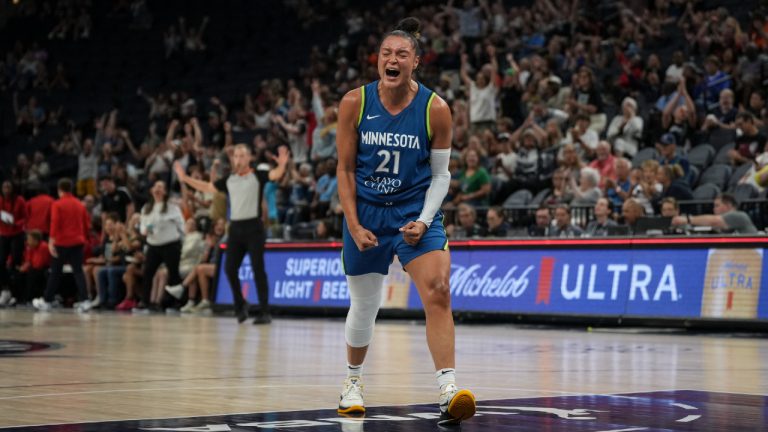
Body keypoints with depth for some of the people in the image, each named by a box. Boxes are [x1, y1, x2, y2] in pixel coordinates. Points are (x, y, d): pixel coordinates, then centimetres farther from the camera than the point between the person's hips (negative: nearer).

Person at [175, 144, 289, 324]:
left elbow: (275, 175, -19)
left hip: (253, 226, -5)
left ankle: (265, 312, -3)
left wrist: (282, 165, -40)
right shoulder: (229, 180, 13)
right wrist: (185, 178, 17)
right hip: (235, 227, 5)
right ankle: (240, 304, 23)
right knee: (230, 268, 2)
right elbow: (207, 187, 22)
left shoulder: (258, 175, -1)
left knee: (258, 269, -7)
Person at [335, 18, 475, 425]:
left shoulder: (435, 109, -8)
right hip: (365, 212, 1)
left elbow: (440, 174, 0)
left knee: (437, 291, -22)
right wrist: (353, 225, -9)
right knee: (364, 305, 12)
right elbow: (346, 169, -1)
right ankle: (353, 380, 37)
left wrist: (423, 221, -13)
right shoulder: (355, 102, -7)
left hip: (415, 212, -1)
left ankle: (448, 389, -26)